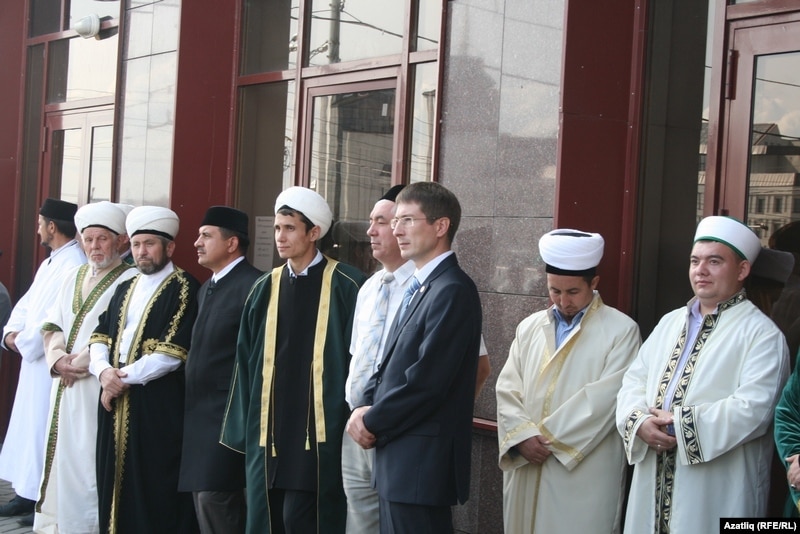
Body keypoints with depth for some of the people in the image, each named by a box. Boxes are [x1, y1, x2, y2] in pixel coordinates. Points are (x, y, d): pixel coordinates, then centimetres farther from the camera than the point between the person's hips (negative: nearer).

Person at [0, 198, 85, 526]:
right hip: (33, 359, 10)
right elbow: (27, 303, 16)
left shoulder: (75, 265, -17)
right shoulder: (49, 263, 15)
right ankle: (29, 492, 21)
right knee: (28, 425, 13)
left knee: (45, 428, -4)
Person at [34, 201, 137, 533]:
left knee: (87, 457, -7)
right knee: (62, 454, 9)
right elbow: (53, 325, 13)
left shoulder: (130, 280, -7)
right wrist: (58, 359, -6)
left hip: (97, 384, -7)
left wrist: (78, 363, -11)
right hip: (65, 384, 7)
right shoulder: (75, 277, 16)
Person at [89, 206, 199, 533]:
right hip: (116, 404, 7)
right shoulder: (125, 289, 17)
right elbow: (99, 338, 11)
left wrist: (124, 378, -12)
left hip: (158, 406, -7)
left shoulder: (183, 289, -6)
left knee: (154, 491, -2)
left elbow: (171, 353, -14)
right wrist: (104, 371, -9)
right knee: (117, 483, 10)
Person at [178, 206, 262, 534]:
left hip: (229, 416, -10)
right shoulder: (206, 289, 18)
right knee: (205, 502, 12)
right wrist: (191, 404, 13)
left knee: (214, 499, -12)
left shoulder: (252, 286, -13)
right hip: (200, 415, 10)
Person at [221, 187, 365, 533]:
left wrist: (349, 422, -8)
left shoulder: (346, 286, -5)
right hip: (268, 430, 5)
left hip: (318, 430, -5)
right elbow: (246, 360, 13)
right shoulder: (265, 289, 10)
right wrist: (244, 426, 9)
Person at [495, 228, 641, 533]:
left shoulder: (621, 331, -4)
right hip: (526, 468, 5)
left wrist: (548, 437, -12)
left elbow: (604, 400, -12)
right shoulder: (529, 328, 12)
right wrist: (523, 436, -11)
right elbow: (507, 388, 7)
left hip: (584, 475, -4)